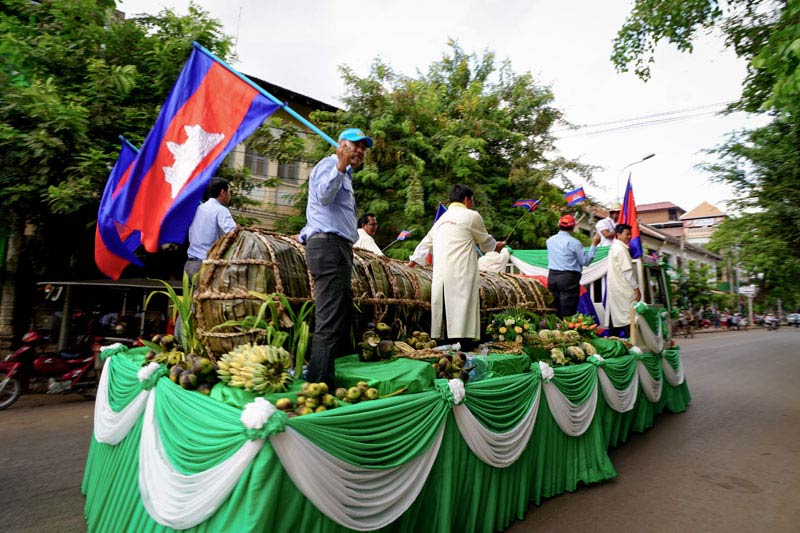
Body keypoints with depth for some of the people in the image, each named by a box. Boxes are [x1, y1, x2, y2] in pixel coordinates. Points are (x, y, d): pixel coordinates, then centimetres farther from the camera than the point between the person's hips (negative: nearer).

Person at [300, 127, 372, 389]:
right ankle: (320, 384, -12)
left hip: (338, 248, 11)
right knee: (330, 321, -15)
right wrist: (341, 166, -30)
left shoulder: (344, 174, 29)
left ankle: (345, 372, 21)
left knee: (343, 317, 12)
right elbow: (323, 195, -23)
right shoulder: (329, 164, -1)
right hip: (328, 245, -11)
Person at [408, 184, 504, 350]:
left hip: (441, 273, 6)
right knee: (463, 304, -6)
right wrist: (496, 246, 35)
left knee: (446, 306, 8)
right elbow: (484, 240, 15)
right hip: (462, 272, -6)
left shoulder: (442, 218, 22)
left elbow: (427, 241, 29)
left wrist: (415, 258, 41)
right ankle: (464, 343, -8)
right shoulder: (471, 216, 3)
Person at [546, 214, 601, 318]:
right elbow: (585, 261, -6)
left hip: (552, 276, 5)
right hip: (569, 278, -5)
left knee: (554, 310, 12)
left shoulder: (550, 240, 6)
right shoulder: (573, 242, -10)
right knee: (568, 312, -1)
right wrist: (594, 244, 1)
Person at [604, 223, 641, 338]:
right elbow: (627, 270, -17)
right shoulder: (621, 249, -13)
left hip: (613, 289, 10)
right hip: (624, 290, -10)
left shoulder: (613, 248, 17)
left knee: (615, 315, 10)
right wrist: (636, 288, -13)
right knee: (629, 316, -8)